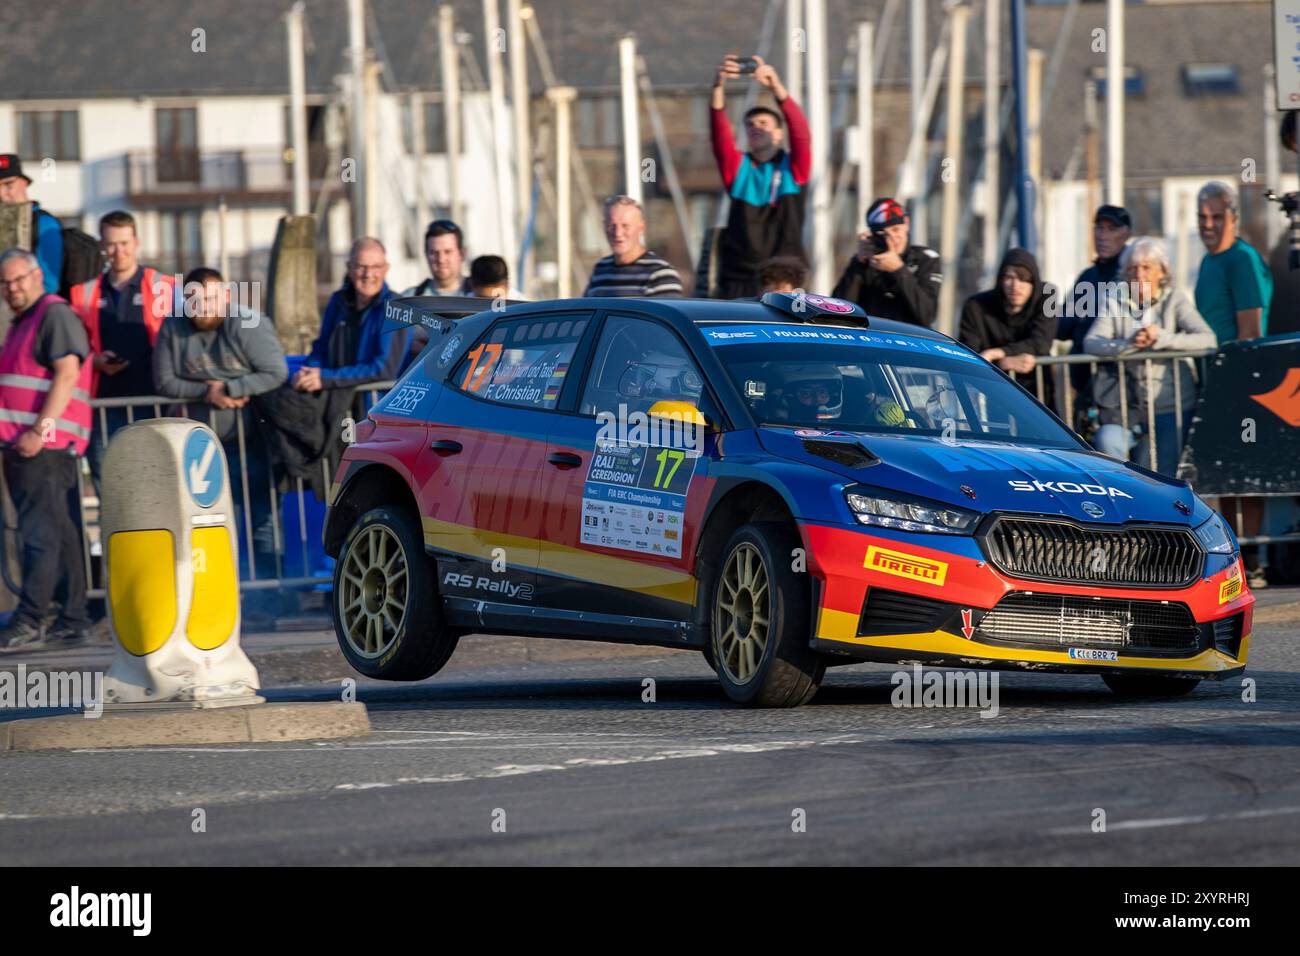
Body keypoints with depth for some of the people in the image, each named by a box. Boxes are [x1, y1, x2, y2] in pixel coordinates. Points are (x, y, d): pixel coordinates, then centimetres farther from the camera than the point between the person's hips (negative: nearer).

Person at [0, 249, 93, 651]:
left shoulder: (56, 314, -6)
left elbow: (67, 374, -16)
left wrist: (40, 430, -21)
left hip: (45, 446, -10)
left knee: (41, 533, -13)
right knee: (63, 536, 9)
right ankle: (73, 621, 11)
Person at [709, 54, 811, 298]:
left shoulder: (793, 168, 7)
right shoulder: (737, 168, 10)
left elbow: (801, 134, -11)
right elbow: (720, 135, -6)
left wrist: (776, 87, -27)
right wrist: (719, 86, -23)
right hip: (739, 280, 1)